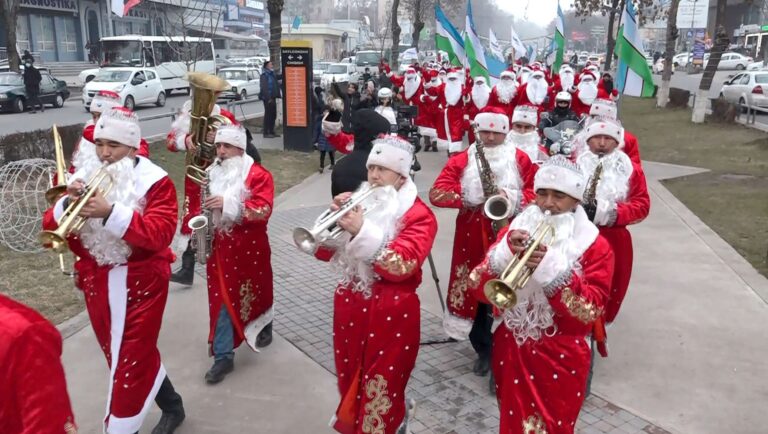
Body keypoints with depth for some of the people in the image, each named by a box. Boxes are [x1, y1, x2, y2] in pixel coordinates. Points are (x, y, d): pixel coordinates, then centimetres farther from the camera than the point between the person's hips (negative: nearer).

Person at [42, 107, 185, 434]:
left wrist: (111, 212, -31)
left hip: (140, 283, -6)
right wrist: (67, 203, -18)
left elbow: (160, 233, -23)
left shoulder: (154, 181, -10)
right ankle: (171, 407, 38)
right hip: (97, 283, 6)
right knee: (123, 355, 18)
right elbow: (51, 229, 2)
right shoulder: (85, 178, 5)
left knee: (130, 359, -1)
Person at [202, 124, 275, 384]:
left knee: (254, 292, 17)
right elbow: (202, 204, 19)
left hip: (249, 248, -4)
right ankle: (223, 355, 7)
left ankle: (264, 327, 47)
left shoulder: (258, 175, -10)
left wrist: (228, 204, -30)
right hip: (219, 246, 4)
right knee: (221, 299, 1)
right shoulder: (212, 173, 8)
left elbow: (263, 210, -21)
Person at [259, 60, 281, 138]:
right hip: (267, 98, -8)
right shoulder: (264, 75, -11)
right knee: (268, 115, -6)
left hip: (272, 97, 8)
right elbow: (264, 88, -18)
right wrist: (268, 98, -22)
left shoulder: (272, 74, 16)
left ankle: (271, 132, 20)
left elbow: (276, 85, 20)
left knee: (273, 114, 11)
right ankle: (266, 133, -1)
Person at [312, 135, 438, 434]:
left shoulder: (418, 215, -10)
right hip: (350, 307, 6)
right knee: (350, 383, 20)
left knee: (380, 390, 5)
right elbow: (325, 251, 4)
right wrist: (335, 217, -14)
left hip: (391, 314, -5)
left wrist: (362, 231, -27)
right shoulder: (359, 202, 7)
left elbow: (400, 267, -22)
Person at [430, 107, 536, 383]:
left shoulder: (520, 160, 4)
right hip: (472, 239, 1)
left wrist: (511, 198, -19)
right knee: (473, 293, 6)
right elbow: (437, 193, -10)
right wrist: (470, 196, -25)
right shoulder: (462, 160, 2)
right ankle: (484, 350, 25)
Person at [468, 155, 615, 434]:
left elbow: (592, 310, -18)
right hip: (511, 352, 3)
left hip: (562, 358, -2)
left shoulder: (594, 246, -7)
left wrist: (552, 269, -29)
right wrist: (505, 253, -25)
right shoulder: (513, 232, 0)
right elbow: (479, 290, -8)